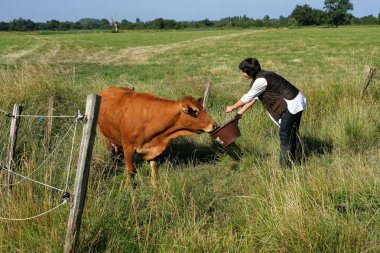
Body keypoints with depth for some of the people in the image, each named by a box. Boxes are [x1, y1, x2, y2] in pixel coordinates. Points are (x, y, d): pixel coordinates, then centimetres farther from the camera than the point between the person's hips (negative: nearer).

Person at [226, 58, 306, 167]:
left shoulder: (261, 81, -21)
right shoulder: (262, 76, 10)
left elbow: (247, 97, -12)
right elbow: (253, 97, 16)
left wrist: (232, 108, 2)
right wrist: (241, 112, 16)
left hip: (292, 104, -10)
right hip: (297, 102, 10)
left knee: (284, 135, -3)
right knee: (292, 134, 20)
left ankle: (285, 165, 3)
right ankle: (295, 160, 31)